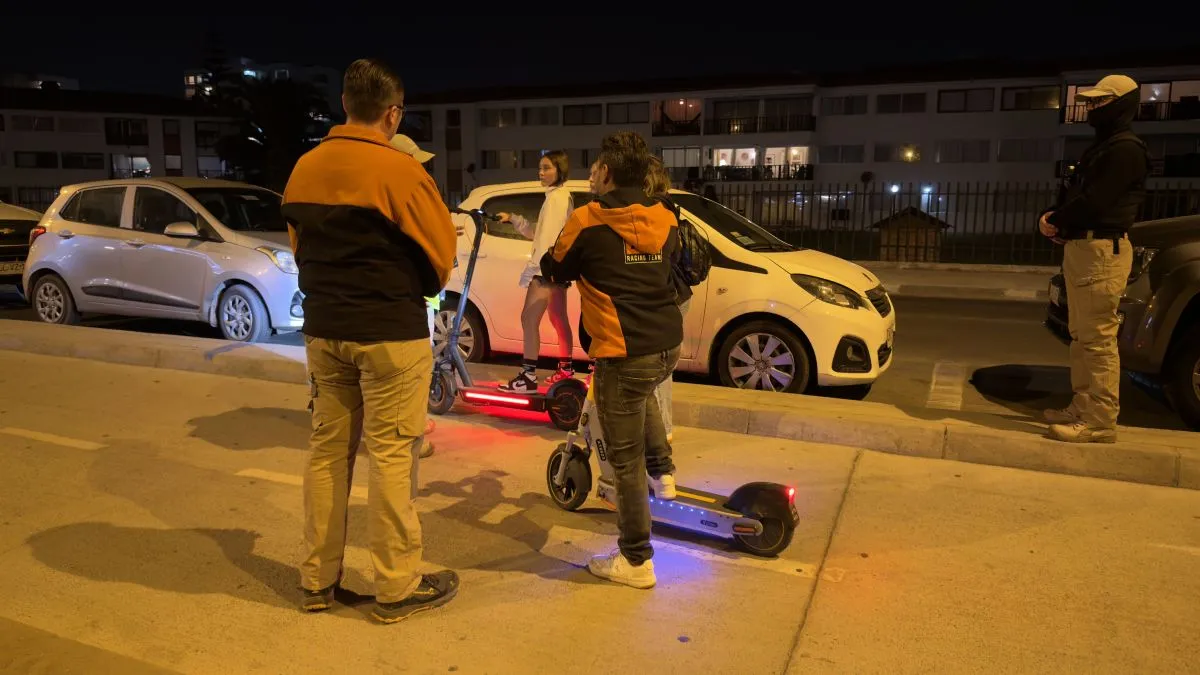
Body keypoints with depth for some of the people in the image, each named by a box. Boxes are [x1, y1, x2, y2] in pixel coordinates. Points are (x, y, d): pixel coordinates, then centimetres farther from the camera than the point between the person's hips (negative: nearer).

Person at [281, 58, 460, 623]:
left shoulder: (304, 169, 5)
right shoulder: (399, 171, -14)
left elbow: (300, 246, 12)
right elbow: (441, 255, -7)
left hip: (323, 330, 6)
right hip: (390, 333, -6)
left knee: (326, 449, 14)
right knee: (390, 456, 2)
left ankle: (318, 580, 25)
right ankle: (396, 588, 13)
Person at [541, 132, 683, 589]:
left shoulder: (587, 220, -8)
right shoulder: (665, 218, 7)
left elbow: (555, 272, 6)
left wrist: (553, 255, 27)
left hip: (623, 354, -6)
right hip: (668, 346, 7)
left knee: (626, 461, 4)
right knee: (642, 392, 40)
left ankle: (635, 561, 14)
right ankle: (663, 470, 34)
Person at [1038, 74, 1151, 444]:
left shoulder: (1125, 149, -10)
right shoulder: (1101, 147, 23)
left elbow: (1094, 201, -19)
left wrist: (1056, 221, -3)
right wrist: (1057, 221, 2)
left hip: (1103, 249, -11)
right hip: (1080, 247, 11)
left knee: (1098, 337, -11)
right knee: (1082, 335, 12)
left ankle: (1100, 422, -8)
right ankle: (1083, 409, 19)